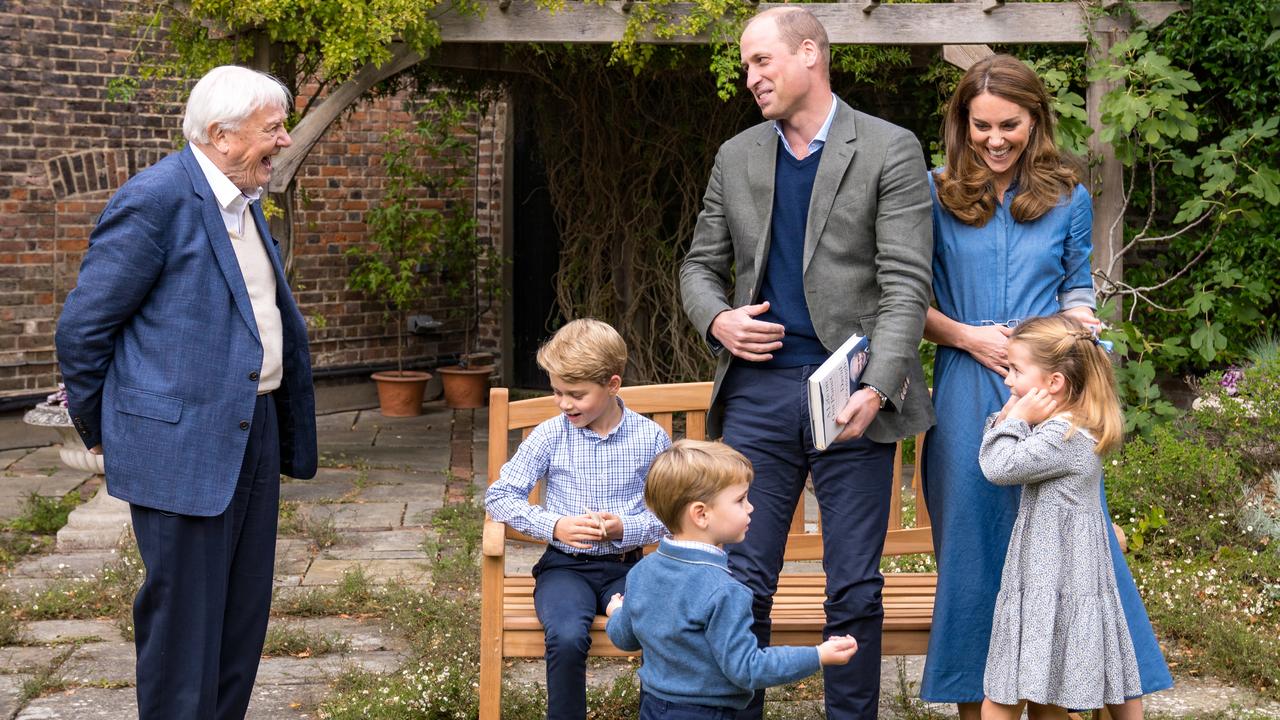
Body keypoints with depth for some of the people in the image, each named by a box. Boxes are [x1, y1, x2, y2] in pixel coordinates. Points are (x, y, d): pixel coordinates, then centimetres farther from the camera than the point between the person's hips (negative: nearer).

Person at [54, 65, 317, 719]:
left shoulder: (244, 204, 13)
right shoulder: (157, 198, -15)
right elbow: (82, 326, -11)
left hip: (255, 436, 9)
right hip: (184, 444, -9)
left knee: (242, 619, 15)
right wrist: (100, 430, -1)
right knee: (183, 622, 0)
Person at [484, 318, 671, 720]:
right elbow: (499, 495, 3)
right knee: (567, 638, -32)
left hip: (625, 564, 0)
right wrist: (553, 526, -11)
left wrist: (625, 528, -15)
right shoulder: (550, 436, -1)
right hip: (565, 565, 0)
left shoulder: (651, 438, -1)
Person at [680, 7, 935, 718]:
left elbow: (905, 283, -7)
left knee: (855, 591, 4)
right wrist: (717, 319, -4)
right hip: (757, 390, 3)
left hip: (851, 392, -3)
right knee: (741, 581, 3)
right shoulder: (736, 157, 13)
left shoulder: (890, 151, -1)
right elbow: (702, 264, 19)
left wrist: (878, 387, -19)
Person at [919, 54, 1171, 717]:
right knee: (971, 544, 6)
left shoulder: (1069, 199, 8)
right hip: (967, 394, 0)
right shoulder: (935, 195, 3)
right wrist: (966, 336, -10)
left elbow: (1078, 290, 14)